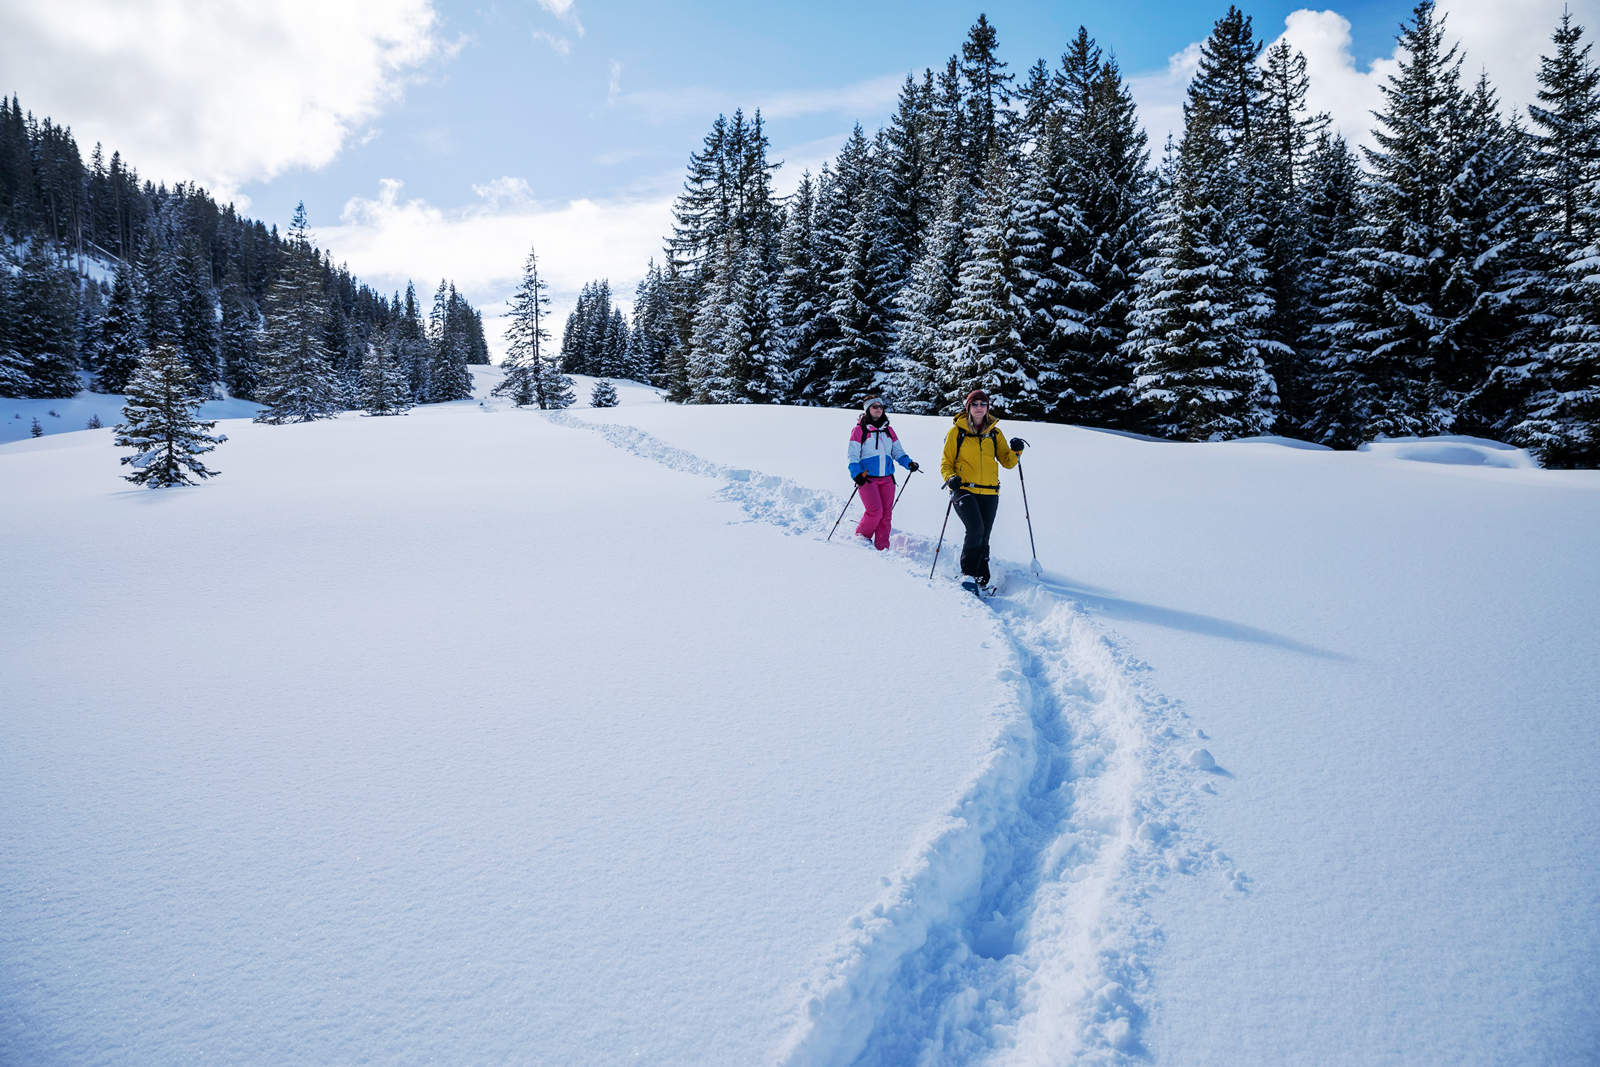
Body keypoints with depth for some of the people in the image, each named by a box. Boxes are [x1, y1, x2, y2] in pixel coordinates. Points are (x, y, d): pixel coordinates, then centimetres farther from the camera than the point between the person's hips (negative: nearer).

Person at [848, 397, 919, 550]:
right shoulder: (860, 430, 0)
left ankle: (882, 548, 6)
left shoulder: (888, 430, 15)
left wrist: (908, 463, -4)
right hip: (867, 478, -5)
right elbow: (853, 455, -4)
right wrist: (856, 474, -19)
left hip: (887, 478, 5)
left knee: (886, 514, -1)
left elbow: (897, 451, 15)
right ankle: (862, 537, 9)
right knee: (875, 511, -16)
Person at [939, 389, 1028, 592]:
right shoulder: (957, 431, 4)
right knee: (975, 529, -22)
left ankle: (982, 580, 14)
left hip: (989, 493, 3)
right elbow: (946, 462, 5)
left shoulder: (994, 433, 12)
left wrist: (1016, 451, -11)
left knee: (983, 538, 5)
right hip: (964, 490, -3)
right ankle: (967, 573, -8)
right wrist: (950, 477, -14)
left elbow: (1007, 462, 9)